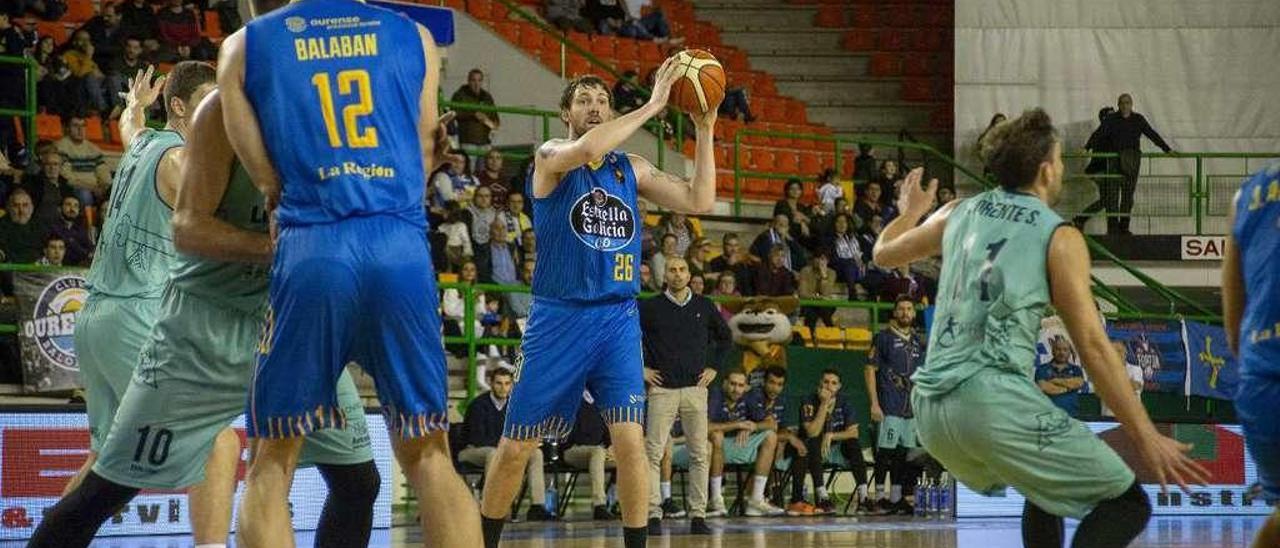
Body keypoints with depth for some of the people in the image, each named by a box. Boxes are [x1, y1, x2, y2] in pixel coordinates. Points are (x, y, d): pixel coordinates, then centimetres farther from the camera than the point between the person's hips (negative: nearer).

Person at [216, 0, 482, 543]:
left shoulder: (244, 45, 11)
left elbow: (268, 177, 7)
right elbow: (418, 165, 16)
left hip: (312, 251, -1)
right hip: (402, 249, 2)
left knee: (272, 460, 8)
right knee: (428, 454, 11)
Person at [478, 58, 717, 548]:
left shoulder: (631, 169, 10)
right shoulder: (551, 157, -4)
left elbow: (699, 201, 1)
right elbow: (587, 149, -27)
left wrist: (704, 129, -6)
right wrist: (651, 106, -25)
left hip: (617, 319, 3)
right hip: (558, 318, -3)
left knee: (629, 441, -12)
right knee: (515, 447, 3)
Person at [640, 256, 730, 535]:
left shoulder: (705, 307, 9)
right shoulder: (650, 308, 2)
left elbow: (725, 337, 23)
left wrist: (714, 367, 13)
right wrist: (641, 368, 3)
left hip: (696, 388, 2)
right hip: (662, 389, -2)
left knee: (699, 454, 0)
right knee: (653, 453, -8)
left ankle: (698, 515, 4)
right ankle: (653, 515, -6)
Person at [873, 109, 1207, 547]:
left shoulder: (959, 214, 16)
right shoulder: (1058, 238, 0)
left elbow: (884, 252, 33)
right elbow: (1092, 346, -5)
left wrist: (911, 211, 55)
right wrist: (1144, 437, -4)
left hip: (930, 411, 7)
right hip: (995, 403, -7)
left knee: (1046, 489, 31)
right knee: (1128, 504, -2)